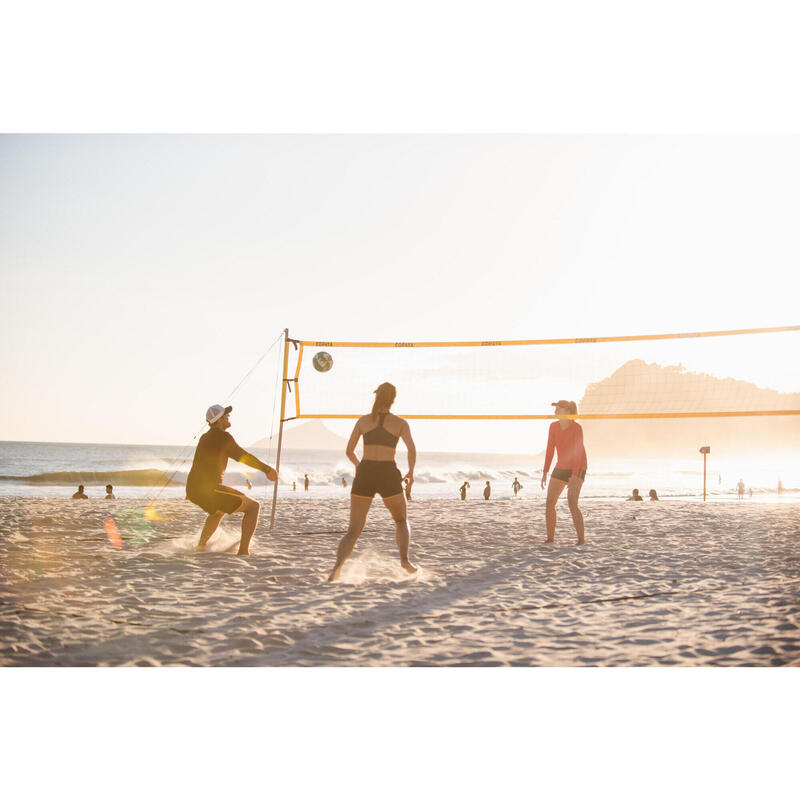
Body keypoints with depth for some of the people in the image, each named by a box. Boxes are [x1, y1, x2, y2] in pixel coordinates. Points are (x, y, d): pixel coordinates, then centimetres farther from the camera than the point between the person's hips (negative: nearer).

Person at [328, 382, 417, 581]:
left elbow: (349, 451, 17)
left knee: (353, 532, 5)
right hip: (388, 476, -1)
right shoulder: (401, 423, 8)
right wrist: (411, 472, 10)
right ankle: (404, 559, 0)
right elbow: (412, 449, -7)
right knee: (402, 521, 24)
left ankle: (337, 567, -22)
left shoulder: (363, 420, 15)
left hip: (364, 475, 1)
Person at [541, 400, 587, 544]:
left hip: (577, 469, -6)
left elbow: (578, 452, -27)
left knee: (572, 504, -22)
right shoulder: (553, 426, -3)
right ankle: (550, 538, 11)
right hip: (561, 468, 6)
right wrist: (545, 472, -5)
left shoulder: (577, 428, -22)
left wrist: (574, 476, -34)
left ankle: (581, 539, -10)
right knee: (549, 503, -2)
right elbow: (550, 450, -1)